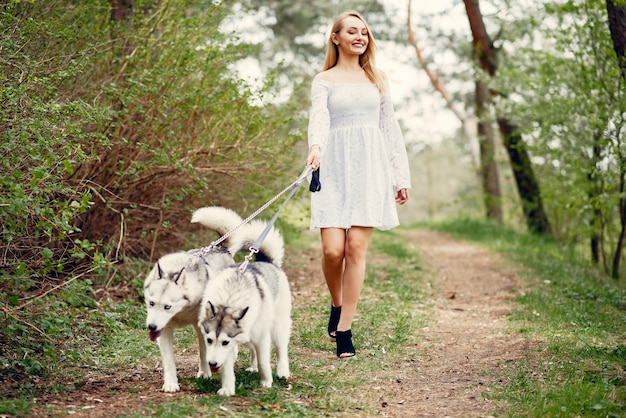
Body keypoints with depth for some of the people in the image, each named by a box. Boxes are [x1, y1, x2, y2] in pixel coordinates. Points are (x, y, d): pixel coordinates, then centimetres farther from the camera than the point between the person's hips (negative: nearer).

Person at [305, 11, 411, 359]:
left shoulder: (378, 79, 18)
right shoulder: (324, 81, 10)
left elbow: (391, 128, 18)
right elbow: (319, 118, -8)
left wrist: (402, 177, 12)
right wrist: (315, 147, -30)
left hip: (370, 168, 1)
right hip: (335, 168, -1)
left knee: (356, 248, -8)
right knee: (332, 248, -12)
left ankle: (345, 330, -1)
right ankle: (337, 305, 19)